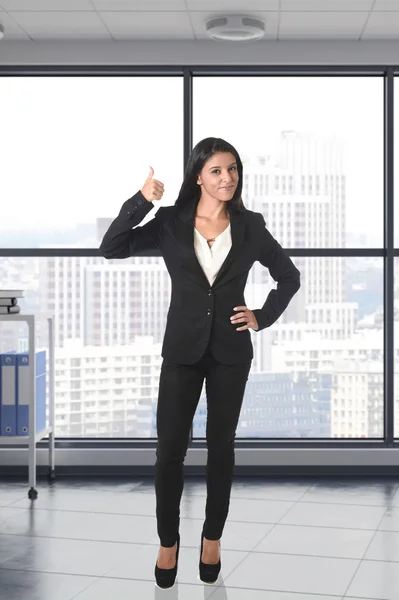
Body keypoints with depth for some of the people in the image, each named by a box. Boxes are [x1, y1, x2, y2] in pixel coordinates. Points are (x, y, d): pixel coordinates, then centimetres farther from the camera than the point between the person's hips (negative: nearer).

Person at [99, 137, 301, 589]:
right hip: (182, 350, -1)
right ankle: (168, 542, 16)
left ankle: (212, 538, 26)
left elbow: (289, 277, 11)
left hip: (231, 352, 1)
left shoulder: (250, 226, -1)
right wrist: (141, 200, -21)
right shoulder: (170, 223, -3)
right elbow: (111, 248, -13)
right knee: (170, 448, -1)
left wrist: (263, 317, 1)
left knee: (221, 445, 10)